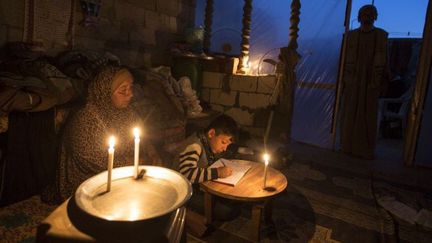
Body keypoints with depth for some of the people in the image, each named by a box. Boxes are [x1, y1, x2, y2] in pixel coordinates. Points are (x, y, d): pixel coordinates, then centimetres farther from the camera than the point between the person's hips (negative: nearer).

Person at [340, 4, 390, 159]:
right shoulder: (351, 35, 4)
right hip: (352, 82, 0)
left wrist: (383, 83, 0)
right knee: (350, 115, 4)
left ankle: (366, 149, 13)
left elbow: (384, 61, 3)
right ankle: (349, 146, 16)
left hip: (371, 83, 0)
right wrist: (342, 80, -1)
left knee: (368, 117, 2)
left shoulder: (381, 35, 4)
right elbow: (344, 59, 4)